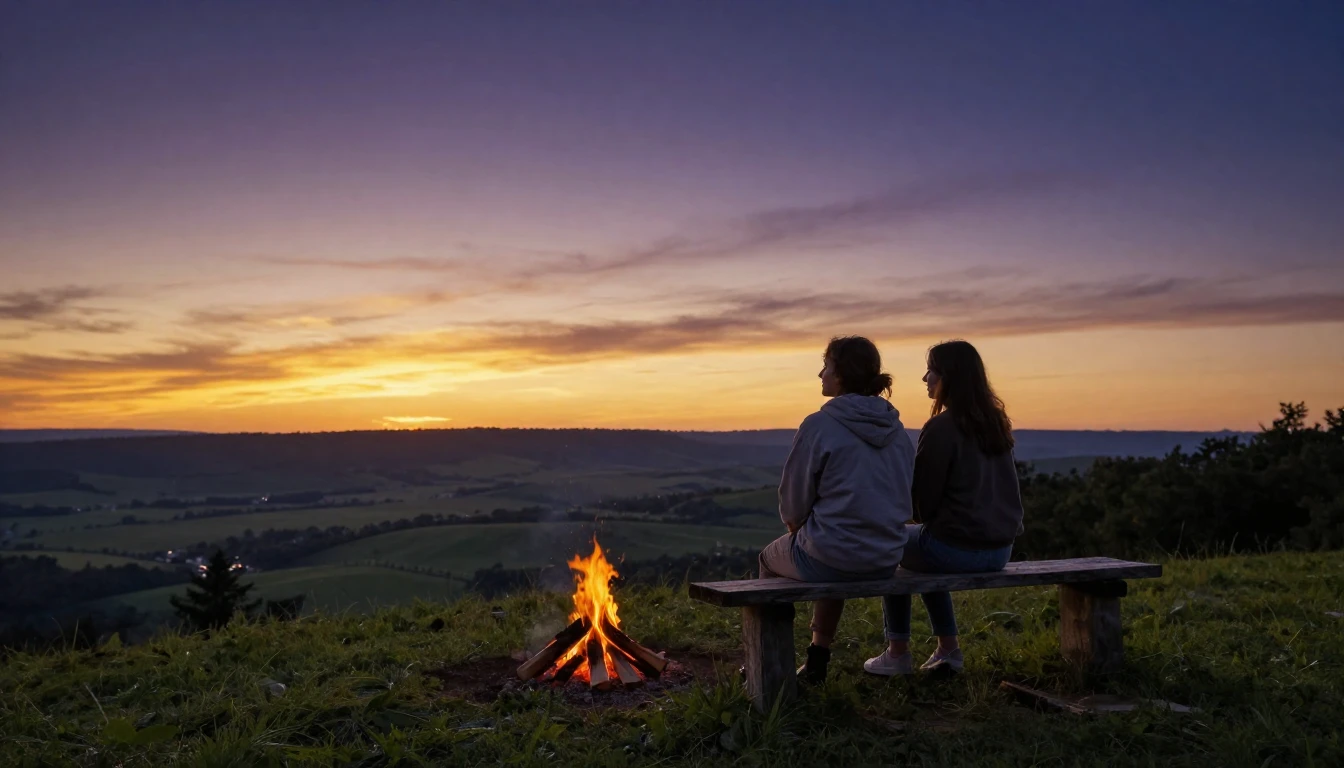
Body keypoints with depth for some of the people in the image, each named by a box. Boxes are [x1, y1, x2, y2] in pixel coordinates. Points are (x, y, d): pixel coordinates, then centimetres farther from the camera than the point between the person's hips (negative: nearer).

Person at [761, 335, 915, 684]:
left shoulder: (819, 425, -15)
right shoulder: (896, 429, 3)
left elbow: (793, 502, -10)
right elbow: (902, 496, 12)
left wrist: (796, 524, 14)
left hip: (830, 559, -5)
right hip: (885, 560, 6)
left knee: (770, 557, 27)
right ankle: (818, 657, 39)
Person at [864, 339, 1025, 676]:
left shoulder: (940, 428, -16)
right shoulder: (996, 421, 6)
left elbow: (923, 500, -12)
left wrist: (924, 521, 11)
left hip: (958, 548, -7)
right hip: (1001, 549, 7)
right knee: (928, 552, 33)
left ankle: (898, 654, 23)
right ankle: (948, 649, 31)